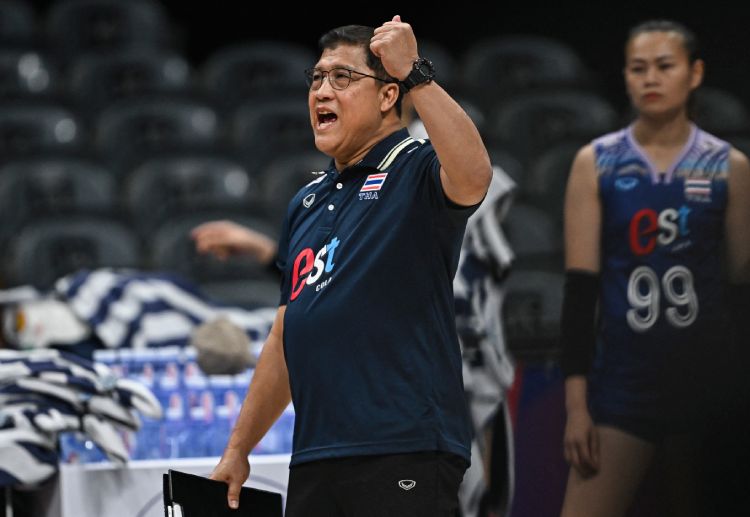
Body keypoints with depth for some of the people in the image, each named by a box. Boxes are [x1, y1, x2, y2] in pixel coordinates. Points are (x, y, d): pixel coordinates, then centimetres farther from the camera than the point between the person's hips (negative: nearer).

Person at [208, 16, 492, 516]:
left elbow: (473, 176, -29)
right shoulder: (307, 203, 20)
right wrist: (237, 450, 21)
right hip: (314, 464, 7)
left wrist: (415, 74, -25)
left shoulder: (416, 172, -3)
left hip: (404, 456, -7)